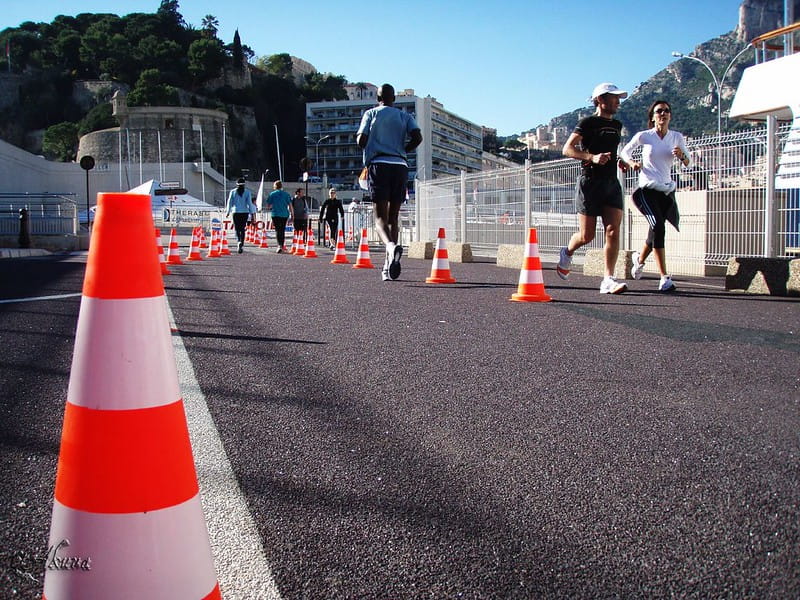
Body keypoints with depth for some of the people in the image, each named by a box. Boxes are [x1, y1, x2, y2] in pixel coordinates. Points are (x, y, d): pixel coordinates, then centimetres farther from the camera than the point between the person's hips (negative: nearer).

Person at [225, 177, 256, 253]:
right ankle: (241, 244, -1)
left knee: (237, 228, 8)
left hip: (236, 212, 0)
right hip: (245, 212, 0)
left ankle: (239, 241, -17)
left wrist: (228, 212, 15)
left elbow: (230, 202, 4)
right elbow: (249, 203, -4)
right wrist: (252, 214, -1)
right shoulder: (247, 192, -2)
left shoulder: (233, 192, 0)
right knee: (242, 229, 7)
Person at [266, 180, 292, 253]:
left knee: (278, 230, -5)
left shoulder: (272, 194, 2)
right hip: (285, 214, 2)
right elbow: (290, 205, 0)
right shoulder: (286, 194, 6)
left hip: (276, 214, -2)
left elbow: (268, 206, 4)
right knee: (282, 230, 12)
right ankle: (282, 247, 16)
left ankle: (279, 245, -25)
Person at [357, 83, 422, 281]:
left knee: (380, 217, -10)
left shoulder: (371, 113, 9)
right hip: (400, 166, 3)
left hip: (379, 165, -3)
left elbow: (361, 140, -1)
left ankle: (391, 246, -41)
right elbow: (417, 137, -1)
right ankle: (389, 266, 4)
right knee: (393, 217, 9)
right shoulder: (405, 116, 15)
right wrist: (401, 151, 15)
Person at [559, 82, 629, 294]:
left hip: (612, 183, 6)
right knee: (586, 236, -1)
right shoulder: (588, 122, -3)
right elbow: (567, 149, -13)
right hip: (590, 182, -5)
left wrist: (619, 161, 19)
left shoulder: (617, 125, 18)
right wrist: (592, 157, -24)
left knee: (613, 231, -11)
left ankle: (608, 280, -13)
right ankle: (567, 252, 32)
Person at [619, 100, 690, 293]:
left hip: (667, 190, 4)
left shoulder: (676, 137, 9)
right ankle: (665, 278, -24)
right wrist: (631, 162, -5)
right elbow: (625, 151, 15)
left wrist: (681, 155, -10)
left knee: (656, 230, 7)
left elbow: (687, 163, 12)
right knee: (658, 226, -23)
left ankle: (640, 258, 43)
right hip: (647, 189, -4)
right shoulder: (644, 136, 1)